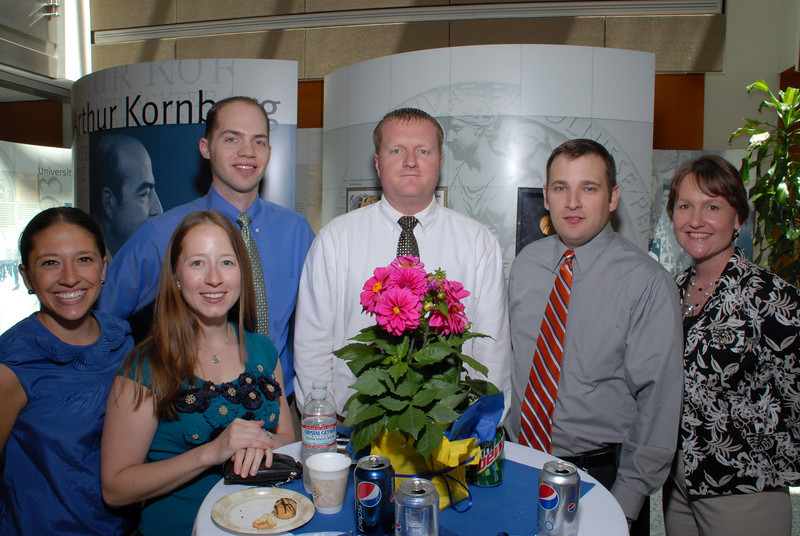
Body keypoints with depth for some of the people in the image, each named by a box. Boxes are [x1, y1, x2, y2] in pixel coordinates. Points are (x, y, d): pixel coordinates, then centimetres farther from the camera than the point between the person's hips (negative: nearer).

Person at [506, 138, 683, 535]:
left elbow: (658, 400, -12)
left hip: (601, 472, -3)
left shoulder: (648, 282, -13)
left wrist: (625, 503, -12)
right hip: (518, 460, 4)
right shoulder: (525, 264, 1)